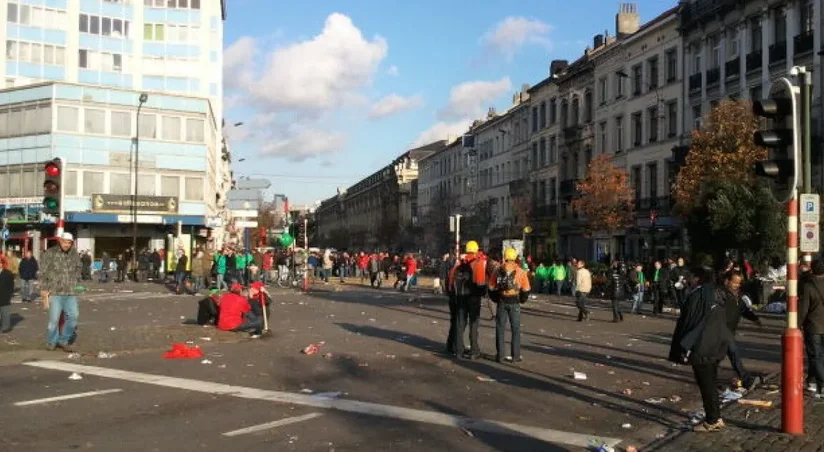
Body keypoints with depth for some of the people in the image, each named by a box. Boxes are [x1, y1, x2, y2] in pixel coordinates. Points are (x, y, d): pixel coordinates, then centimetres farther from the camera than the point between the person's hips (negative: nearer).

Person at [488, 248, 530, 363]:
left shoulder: (498, 270, 3)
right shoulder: (520, 271, -2)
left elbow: (491, 287, 4)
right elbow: (526, 289, -1)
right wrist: (522, 300, 13)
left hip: (501, 302, 1)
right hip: (514, 303, -1)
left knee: (500, 329, 9)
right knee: (515, 329, 8)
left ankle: (500, 355, 10)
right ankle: (515, 356, 8)